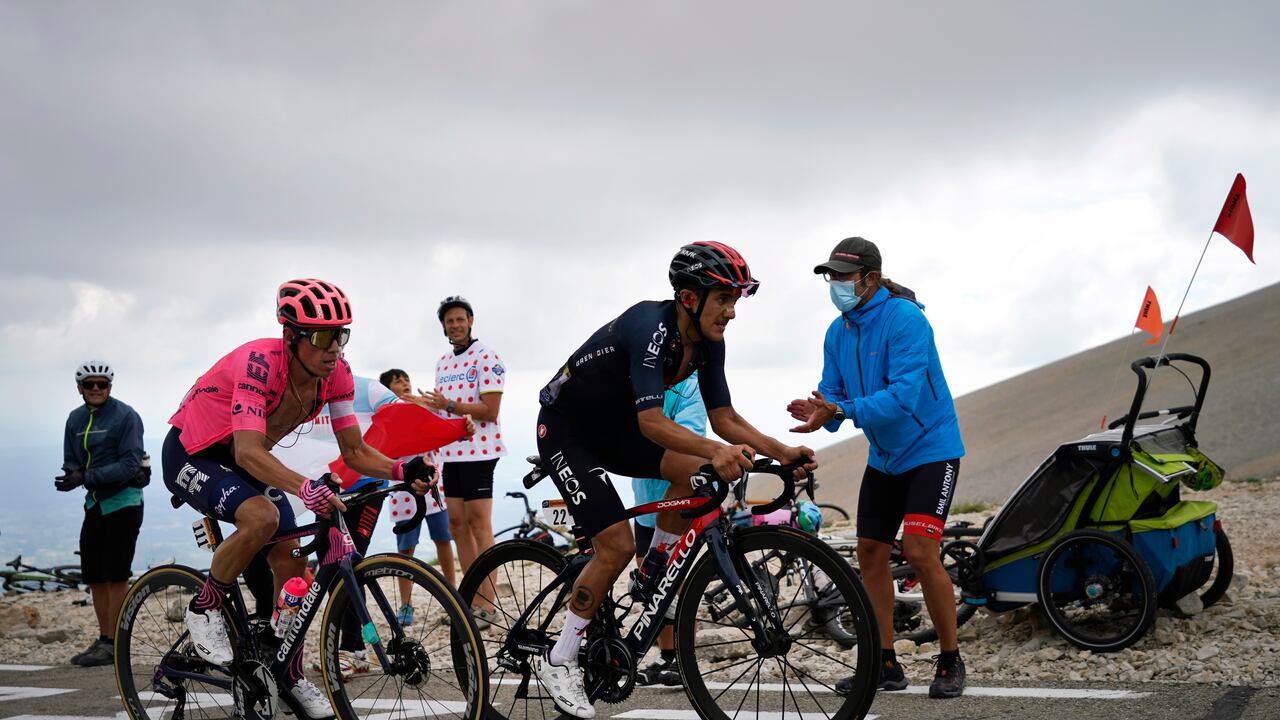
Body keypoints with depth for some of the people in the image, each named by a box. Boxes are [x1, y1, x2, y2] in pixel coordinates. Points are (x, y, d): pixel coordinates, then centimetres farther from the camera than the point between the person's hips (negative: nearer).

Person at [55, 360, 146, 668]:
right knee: (93, 575, 9)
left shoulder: (125, 416, -13)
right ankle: (104, 639, 18)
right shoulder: (76, 419, 7)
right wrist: (74, 475, -14)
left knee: (116, 576, -6)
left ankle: (114, 644, -2)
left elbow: (130, 465, -18)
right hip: (95, 503, 7)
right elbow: (71, 461, 10)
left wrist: (87, 476, -27)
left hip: (123, 501, -7)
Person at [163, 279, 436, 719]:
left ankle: (292, 678, 14)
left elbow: (354, 452, -11)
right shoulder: (260, 361, -34)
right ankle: (205, 608, -10)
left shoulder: (336, 373, -14)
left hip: (244, 460, 7)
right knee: (261, 517, -33)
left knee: (292, 562, -1)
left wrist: (401, 471, -31)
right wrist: (304, 488, -60)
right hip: (192, 455, -7)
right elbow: (248, 452, -44)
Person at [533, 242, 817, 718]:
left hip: (614, 428, 7)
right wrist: (717, 452, -54)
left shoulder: (707, 342, -7)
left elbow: (723, 417, -4)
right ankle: (558, 662, -3)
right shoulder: (650, 327, -32)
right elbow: (651, 421, -40)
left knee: (695, 472, -15)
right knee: (617, 545, -16)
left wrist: (780, 451, -19)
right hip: (565, 431, -7)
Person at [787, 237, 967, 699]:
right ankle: (885, 665, 14)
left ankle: (951, 662, -5)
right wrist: (819, 413, -22)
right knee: (870, 552, 5)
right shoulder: (837, 333, 1)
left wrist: (839, 410, -38)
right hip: (883, 457, 8)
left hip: (929, 449, -8)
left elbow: (903, 396, -30)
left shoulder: (905, 319, -22)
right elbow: (833, 395, 2)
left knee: (919, 550, -18)